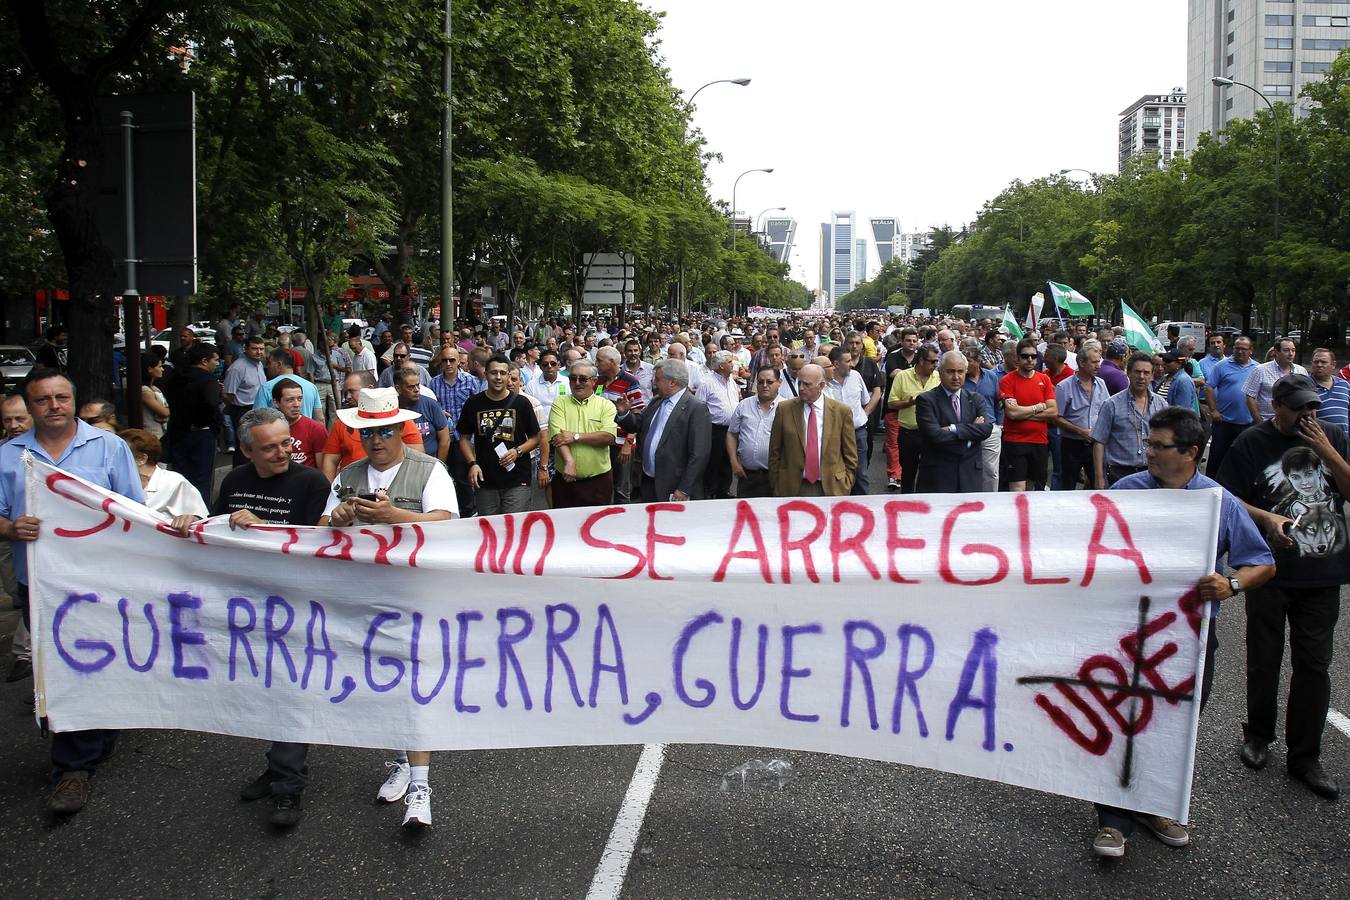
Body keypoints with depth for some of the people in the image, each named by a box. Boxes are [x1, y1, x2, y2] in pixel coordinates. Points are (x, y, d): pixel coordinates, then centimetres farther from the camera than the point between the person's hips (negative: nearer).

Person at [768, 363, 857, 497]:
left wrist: (846, 486, 1)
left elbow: (850, 455, 5)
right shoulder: (784, 409, 0)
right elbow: (774, 452, 4)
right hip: (793, 488, 0)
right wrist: (776, 485, 2)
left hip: (831, 488, 0)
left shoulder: (842, 411, -1)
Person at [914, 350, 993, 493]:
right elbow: (934, 435, -16)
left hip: (970, 476, 3)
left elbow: (987, 428, -7)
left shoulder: (976, 399, 11)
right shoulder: (926, 400, -2)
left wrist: (953, 429, -16)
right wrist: (971, 432, -9)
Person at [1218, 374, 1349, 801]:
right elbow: (1228, 499, -5)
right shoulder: (1252, 443, -5)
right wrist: (1267, 517, -20)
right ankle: (1258, 734, 32)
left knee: (1314, 664, 4)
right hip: (1272, 570, -2)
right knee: (1265, 658, 11)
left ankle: (1304, 756, 14)